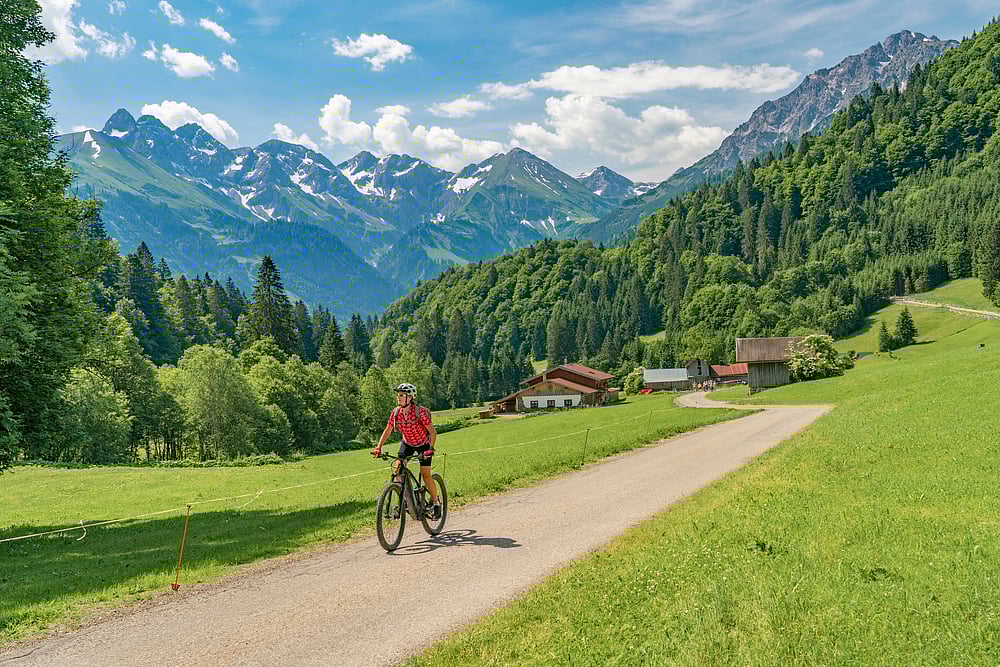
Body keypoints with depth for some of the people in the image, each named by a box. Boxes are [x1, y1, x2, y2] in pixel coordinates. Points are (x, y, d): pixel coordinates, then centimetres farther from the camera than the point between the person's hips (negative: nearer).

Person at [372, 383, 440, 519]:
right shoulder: (396, 412, -16)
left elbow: (432, 432, -26)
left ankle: (435, 503, 11)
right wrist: (378, 447, -17)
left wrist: (431, 449, -38)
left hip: (423, 444, -4)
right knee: (397, 469, -13)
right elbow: (387, 430, -7)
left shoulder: (420, 411, -29)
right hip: (407, 443, 4)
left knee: (425, 475, -8)